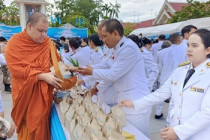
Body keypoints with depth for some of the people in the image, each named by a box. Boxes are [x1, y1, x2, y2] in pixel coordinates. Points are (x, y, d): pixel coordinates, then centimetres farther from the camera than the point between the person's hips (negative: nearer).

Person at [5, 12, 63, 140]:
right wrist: (43, 76, -24)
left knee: (42, 125, 11)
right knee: (28, 127, 9)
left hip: (44, 93, 3)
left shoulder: (47, 42, 1)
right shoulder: (15, 43, -10)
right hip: (26, 94, -3)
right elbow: (17, 69, -19)